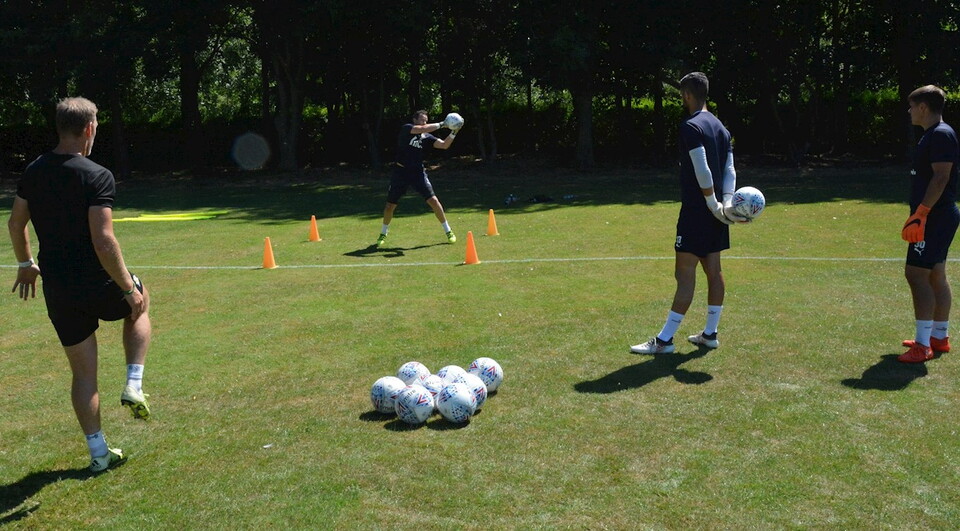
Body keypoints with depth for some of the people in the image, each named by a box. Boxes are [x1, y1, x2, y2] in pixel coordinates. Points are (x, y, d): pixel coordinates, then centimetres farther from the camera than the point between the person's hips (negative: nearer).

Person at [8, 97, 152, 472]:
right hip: (99, 285, -5)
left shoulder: (33, 171, 4)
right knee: (140, 305, 30)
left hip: (58, 291, 5)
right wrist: (129, 290, -16)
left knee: (83, 373, 14)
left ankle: (98, 452, 21)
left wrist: (26, 264, 31)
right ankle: (134, 385, 17)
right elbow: (103, 241, -24)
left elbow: (15, 223, 15)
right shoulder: (97, 176, -18)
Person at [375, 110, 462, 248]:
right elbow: (423, 129, -26)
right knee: (390, 205, 4)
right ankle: (383, 234, 26)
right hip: (401, 172, -2)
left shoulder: (426, 137, 4)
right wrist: (441, 124, -23)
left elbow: (444, 145, -4)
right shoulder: (406, 129, -8)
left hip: (418, 173, 3)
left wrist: (453, 133, -18)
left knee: (433, 200, -9)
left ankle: (448, 231, 4)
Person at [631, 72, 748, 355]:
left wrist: (715, 206, -14)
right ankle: (710, 334, 20)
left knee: (685, 274, -6)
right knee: (713, 270, 12)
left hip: (696, 211, -9)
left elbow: (702, 172, -21)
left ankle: (664, 340, -2)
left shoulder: (691, 127, -14)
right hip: (714, 213, 9)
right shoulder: (720, 127, 14)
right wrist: (727, 203, -2)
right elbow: (729, 170, 9)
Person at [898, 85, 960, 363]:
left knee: (916, 273, -12)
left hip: (935, 217, -11)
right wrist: (918, 215, 21)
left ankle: (923, 345, -11)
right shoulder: (933, 135, 17)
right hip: (937, 217, 11)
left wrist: (920, 214, -26)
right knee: (935, 276, 15)